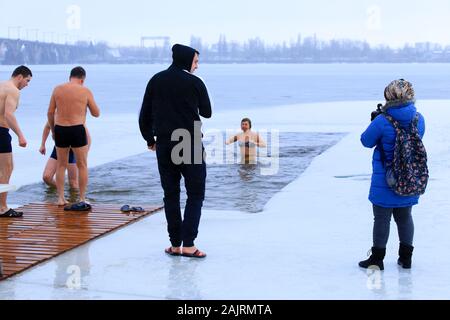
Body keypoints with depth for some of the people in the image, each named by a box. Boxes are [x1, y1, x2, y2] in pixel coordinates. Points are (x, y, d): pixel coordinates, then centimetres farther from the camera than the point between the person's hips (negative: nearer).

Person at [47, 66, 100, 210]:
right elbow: (96, 113, 3)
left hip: (60, 129, 3)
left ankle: (60, 198, 17)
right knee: (82, 165, 8)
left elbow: (50, 113, 5)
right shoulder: (85, 91, -4)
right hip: (78, 130, -3)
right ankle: (82, 199, 10)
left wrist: (53, 130, 17)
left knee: (61, 165, 16)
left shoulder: (58, 89, 4)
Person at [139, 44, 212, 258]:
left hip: (164, 146, 4)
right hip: (191, 145, -4)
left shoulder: (156, 81, 6)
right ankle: (188, 244, -5)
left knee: (171, 195, 11)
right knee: (195, 194, 4)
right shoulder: (195, 82, -5)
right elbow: (207, 113, 7)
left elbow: (144, 115, 8)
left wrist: (149, 139, 20)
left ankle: (175, 245, 11)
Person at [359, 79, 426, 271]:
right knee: (405, 218, 18)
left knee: (382, 219, 6)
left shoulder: (382, 121, -18)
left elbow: (366, 141, -5)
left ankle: (377, 259, 13)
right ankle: (406, 257, 25)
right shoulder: (419, 119, -4)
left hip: (384, 181, -4)